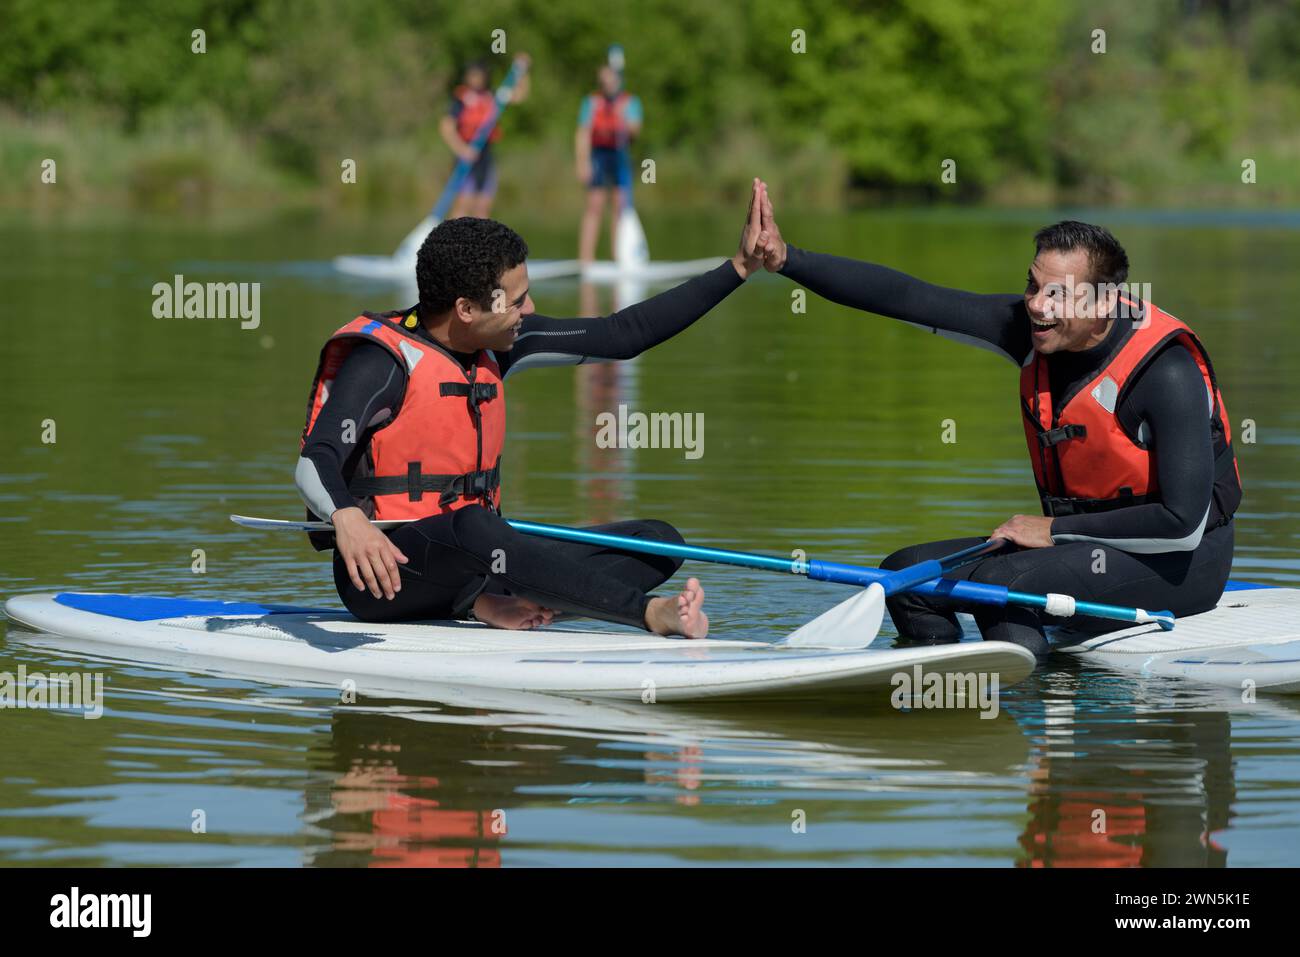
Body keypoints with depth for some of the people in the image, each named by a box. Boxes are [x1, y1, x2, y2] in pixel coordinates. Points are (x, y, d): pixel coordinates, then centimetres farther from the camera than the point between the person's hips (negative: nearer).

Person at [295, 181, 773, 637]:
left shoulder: (498, 345, 8)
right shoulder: (384, 360, -13)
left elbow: (623, 334, 11)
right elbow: (314, 464, -24)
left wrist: (738, 268, 9)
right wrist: (346, 518, -47)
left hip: (473, 562, 8)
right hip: (388, 570, -8)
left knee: (658, 541, -3)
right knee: (469, 527, -41)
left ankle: (500, 604, -27)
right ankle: (648, 612, -42)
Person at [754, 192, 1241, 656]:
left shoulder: (1167, 372, -24)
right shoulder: (1031, 328, -4)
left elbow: (1183, 525, -26)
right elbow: (905, 297, -5)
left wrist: (1056, 530, -17)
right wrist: (786, 259, -13)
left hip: (1182, 566, -8)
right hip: (1086, 548, 8)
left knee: (1001, 584, -29)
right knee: (907, 572, -1)